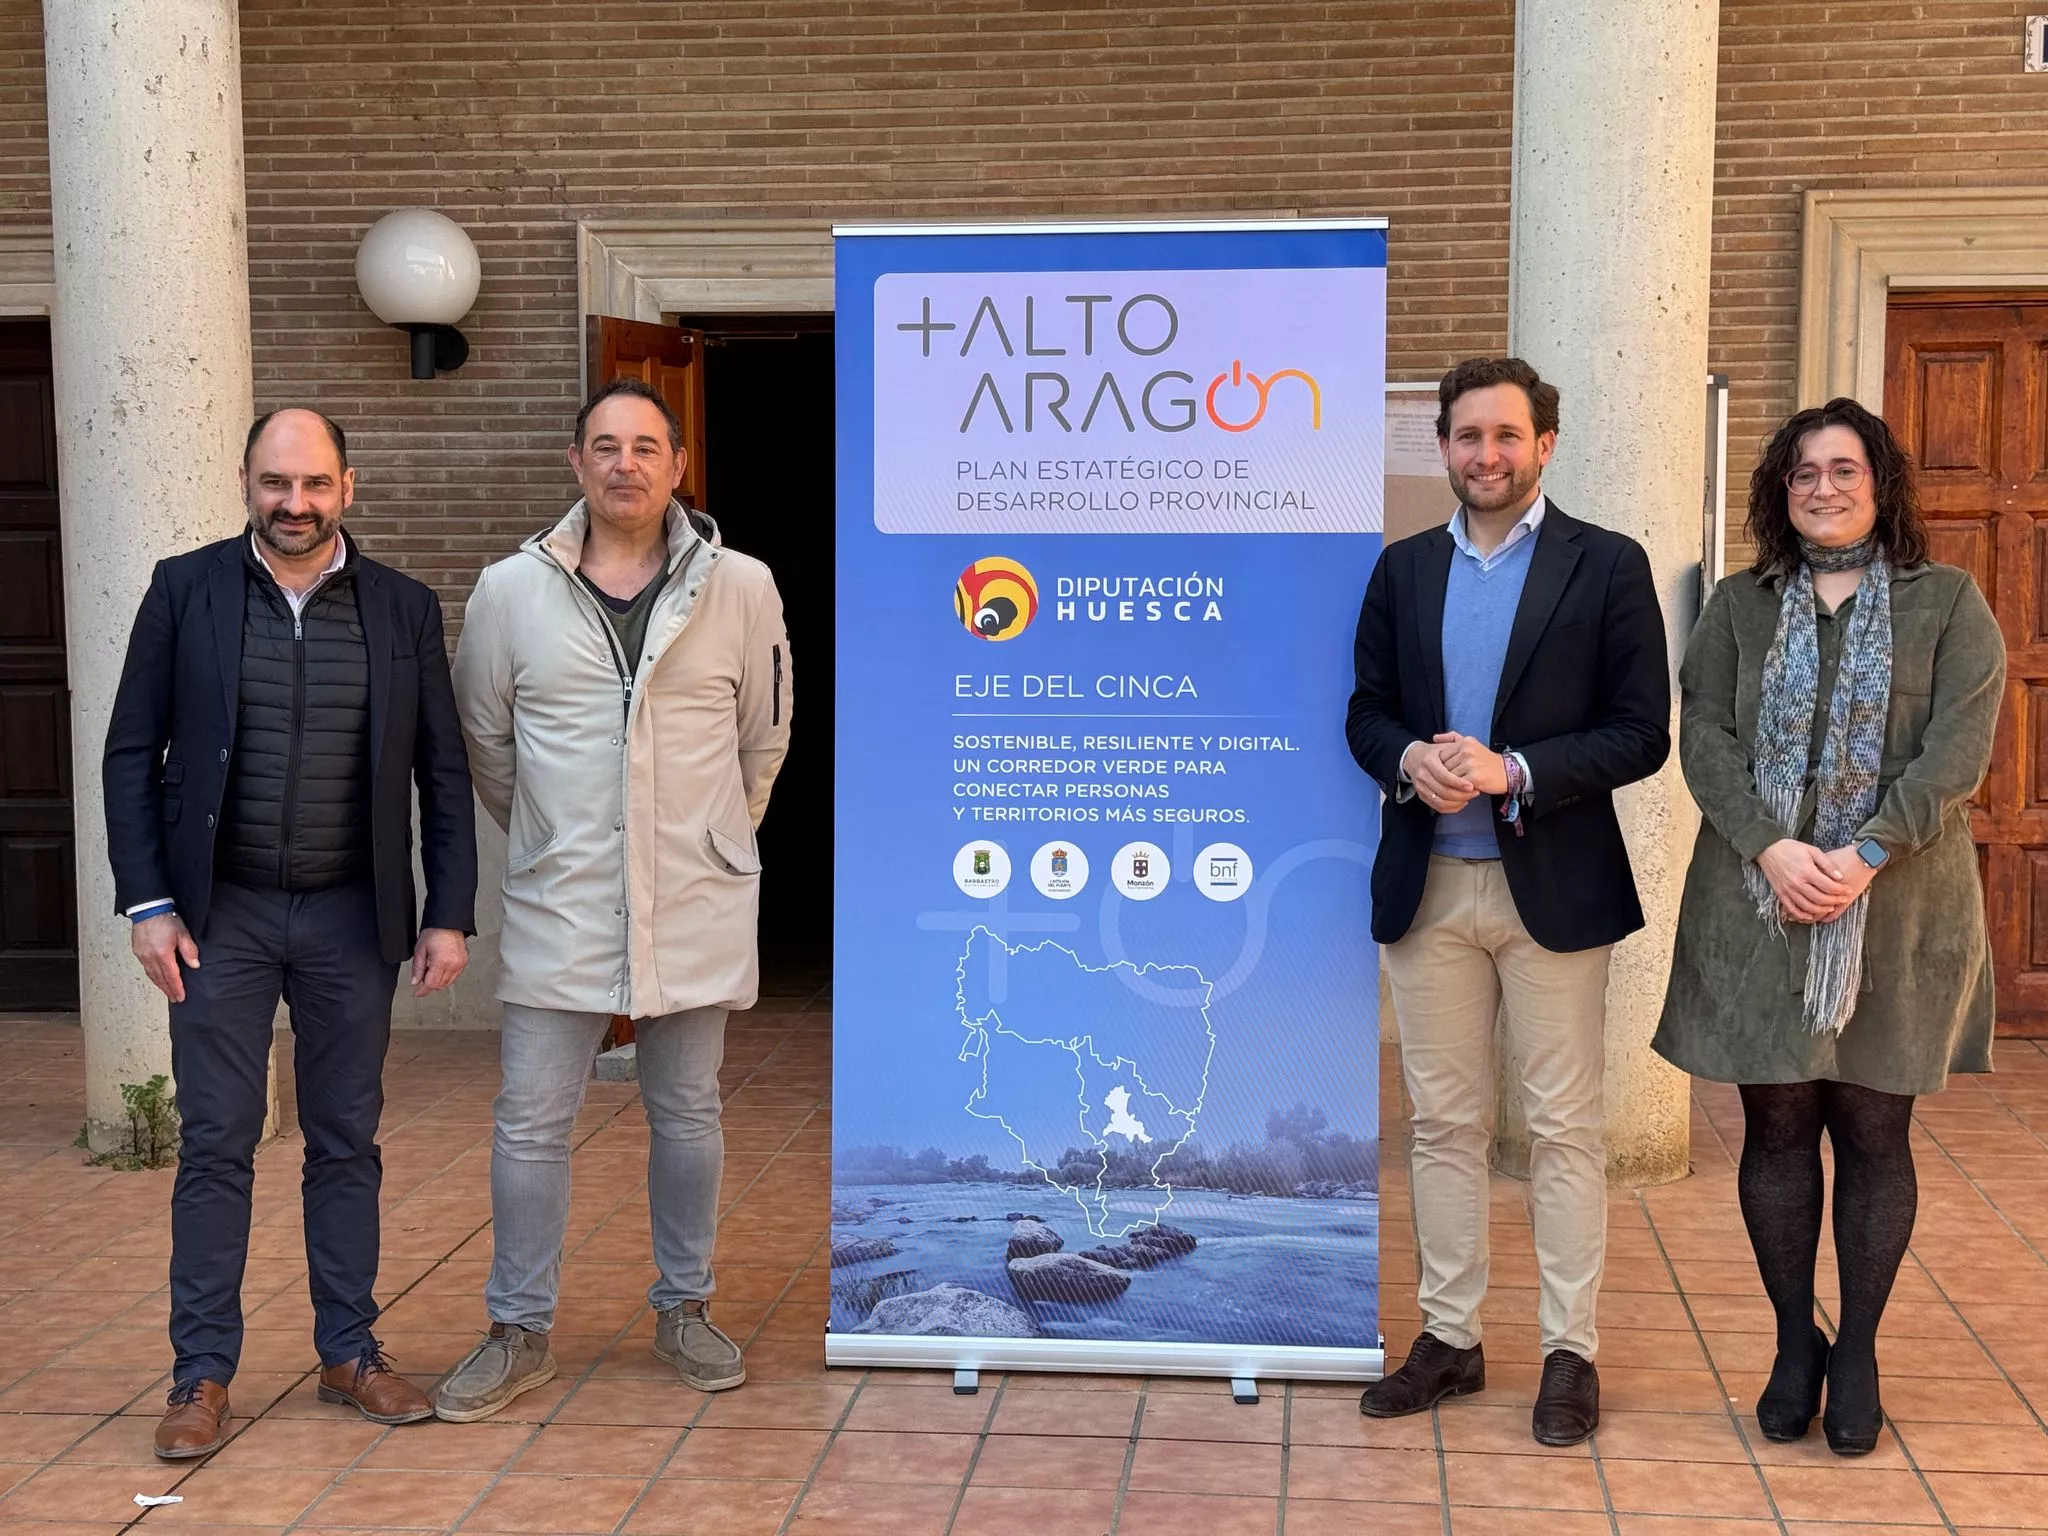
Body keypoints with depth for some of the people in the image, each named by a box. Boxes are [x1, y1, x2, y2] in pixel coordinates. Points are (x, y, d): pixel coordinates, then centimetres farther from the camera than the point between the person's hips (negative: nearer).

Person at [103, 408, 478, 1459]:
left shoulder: (404, 609, 2)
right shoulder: (185, 590, -1)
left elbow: (443, 772, 5)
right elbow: (131, 754, 1)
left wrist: (449, 914, 0)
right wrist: (146, 903, -7)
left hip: (352, 916, 1)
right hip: (220, 912, -1)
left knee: (348, 1141, 10)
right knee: (216, 1142, 2)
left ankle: (349, 1352, 21)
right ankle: (203, 1374, 12)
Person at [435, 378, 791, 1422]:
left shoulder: (741, 588, -2)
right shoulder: (512, 591, -2)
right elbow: (484, 740, 11)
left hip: (696, 906, 0)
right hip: (559, 906, 0)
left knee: (688, 1116, 12)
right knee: (531, 1123, 4)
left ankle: (685, 1308, 29)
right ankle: (519, 1332, 18)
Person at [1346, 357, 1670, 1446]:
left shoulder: (1607, 566, -2)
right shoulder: (1403, 569, 9)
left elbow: (1642, 734, -6)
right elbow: (1366, 711, 11)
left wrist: (1513, 771, -18)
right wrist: (1409, 759, -11)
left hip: (1554, 885, -3)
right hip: (1427, 886, 4)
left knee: (1564, 1128, 4)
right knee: (1444, 1122, 10)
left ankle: (1570, 1351, 14)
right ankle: (1450, 1337, 21)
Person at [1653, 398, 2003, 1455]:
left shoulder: (1947, 603, 4)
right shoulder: (1739, 606, 9)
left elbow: (1959, 749, -6)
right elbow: (1704, 739, 1)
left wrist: (1868, 855, -17)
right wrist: (1772, 847, -15)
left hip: (1896, 910, -1)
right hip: (1757, 904, 2)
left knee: (1873, 1131, 5)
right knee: (1776, 1128, 6)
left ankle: (1857, 1349, 19)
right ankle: (1793, 1343, 20)